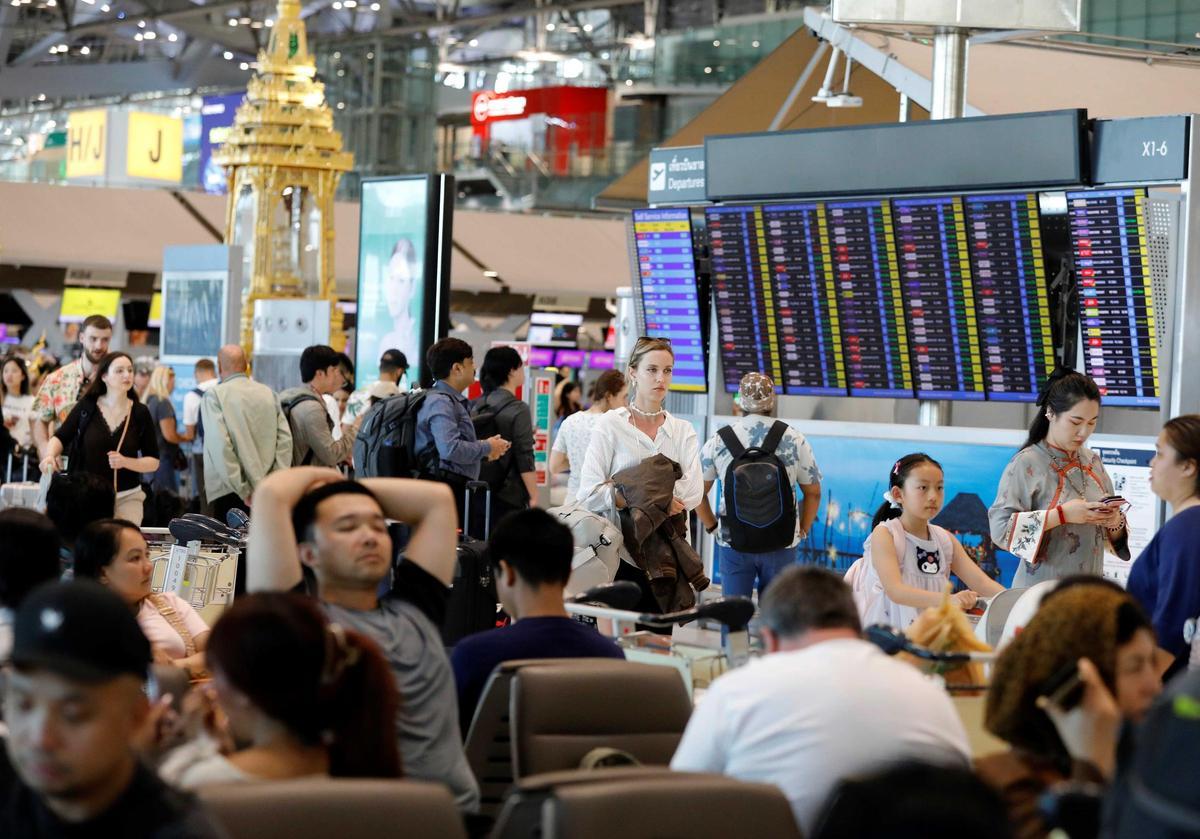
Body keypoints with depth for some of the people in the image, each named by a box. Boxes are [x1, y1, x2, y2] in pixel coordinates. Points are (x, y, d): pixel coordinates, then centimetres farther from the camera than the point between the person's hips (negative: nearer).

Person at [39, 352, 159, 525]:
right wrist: (50, 456, -13)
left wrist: (125, 462, -14)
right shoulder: (86, 407, -1)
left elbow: (153, 462, 3)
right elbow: (60, 438, 7)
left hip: (127, 497, 0)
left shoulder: (140, 413, 0)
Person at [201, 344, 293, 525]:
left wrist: (241, 491, -12)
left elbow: (220, 445, -13)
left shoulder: (214, 395, -3)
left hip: (230, 494, -4)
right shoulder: (269, 394, 10)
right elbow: (285, 440, 2)